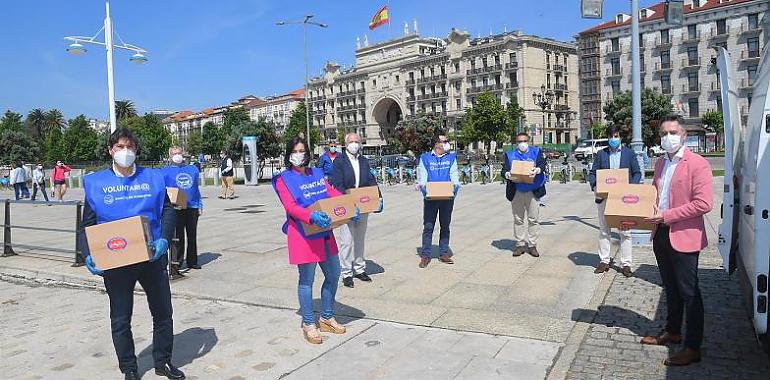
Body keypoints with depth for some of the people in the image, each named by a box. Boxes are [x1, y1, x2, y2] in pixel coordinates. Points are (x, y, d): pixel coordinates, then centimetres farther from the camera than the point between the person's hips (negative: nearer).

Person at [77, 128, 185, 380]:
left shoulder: (153, 177, 2)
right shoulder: (96, 183, 1)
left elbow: (167, 211, 0)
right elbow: (86, 226, 3)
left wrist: (164, 239, -17)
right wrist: (88, 256, -11)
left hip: (152, 257, 1)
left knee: (163, 312, 11)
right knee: (120, 319, 11)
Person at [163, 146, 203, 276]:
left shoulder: (193, 169, 15)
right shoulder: (166, 171, 5)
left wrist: (200, 205, 16)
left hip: (192, 208, 4)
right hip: (176, 208, -4)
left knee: (192, 236, 12)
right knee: (178, 237, -5)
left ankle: (192, 261, 24)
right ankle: (175, 264, 0)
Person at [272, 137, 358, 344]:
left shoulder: (317, 173, 13)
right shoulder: (284, 179, -5)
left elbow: (333, 193, 6)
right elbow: (291, 207, -17)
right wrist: (311, 216, -34)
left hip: (325, 232, 7)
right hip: (303, 235, -6)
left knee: (333, 275, 13)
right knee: (306, 280, 2)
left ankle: (326, 318, 30)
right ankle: (309, 324, 18)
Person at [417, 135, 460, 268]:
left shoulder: (451, 158, 14)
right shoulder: (425, 158, 8)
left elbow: (454, 175, 7)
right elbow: (422, 177, 3)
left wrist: (454, 187, -12)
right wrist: (424, 188, -15)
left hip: (447, 197, 3)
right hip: (430, 197, -2)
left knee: (445, 226, 10)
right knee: (428, 227, -4)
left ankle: (444, 253, 19)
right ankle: (425, 255, 3)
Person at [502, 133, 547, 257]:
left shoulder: (536, 152, 9)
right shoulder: (509, 155, 10)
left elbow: (542, 165, -5)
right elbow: (503, 171, 1)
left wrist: (537, 170, -27)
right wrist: (507, 174, -22)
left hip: (533, 192, -1)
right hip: (516, 192, 1)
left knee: (533, 219, 1)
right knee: (518, 219, 5)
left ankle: (532, 245, 9)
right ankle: (520, 244, 13)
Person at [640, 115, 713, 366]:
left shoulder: (697, 164, -13)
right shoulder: (660, 164, 12)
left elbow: (704, 203, -20)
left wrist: (667, 215, -21)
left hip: (684, 237, -7)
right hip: (661, 234, 7)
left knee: (688, 293, 2)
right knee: (671, 289, 20)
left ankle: (693, 348, 12)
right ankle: (672, 332, 35)